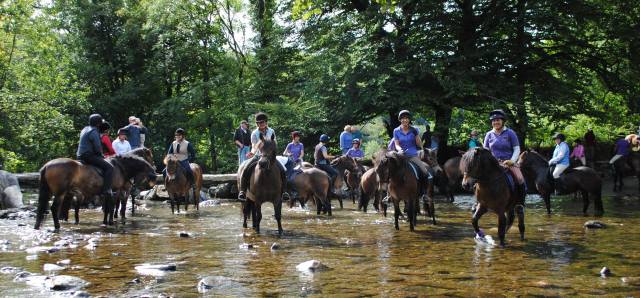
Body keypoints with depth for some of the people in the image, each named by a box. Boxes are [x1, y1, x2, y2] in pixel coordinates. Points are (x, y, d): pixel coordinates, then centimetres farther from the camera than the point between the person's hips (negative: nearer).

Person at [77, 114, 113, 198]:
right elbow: (98, 147, -18)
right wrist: (101, 155, 3)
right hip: (89, 156, -11)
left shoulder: (85, 129, 17)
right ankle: (106, 190, -26)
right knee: (109, 167, -16)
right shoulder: (93, 132, -14)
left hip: (81, 155, 11)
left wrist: (100, 155, 20)